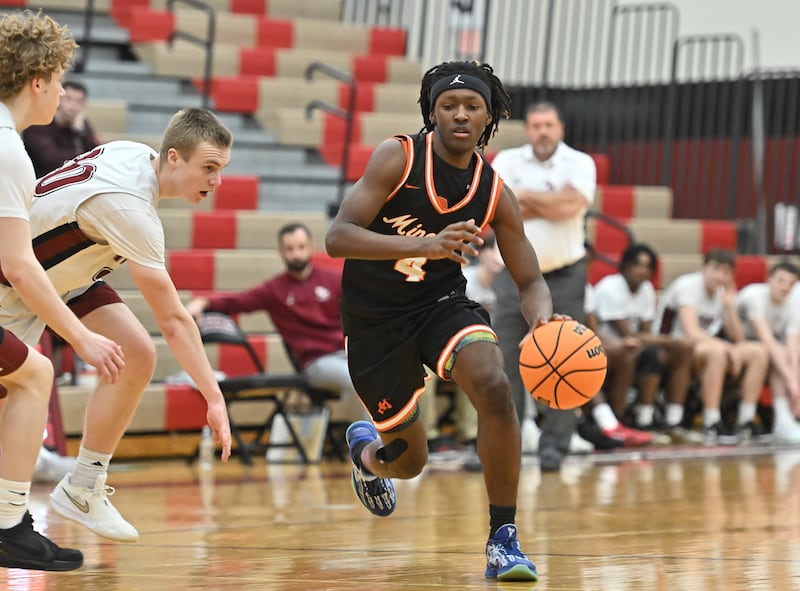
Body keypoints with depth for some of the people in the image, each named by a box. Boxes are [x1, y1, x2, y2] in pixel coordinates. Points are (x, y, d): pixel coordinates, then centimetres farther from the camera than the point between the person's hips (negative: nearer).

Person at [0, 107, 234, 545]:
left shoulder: (134, 153, -9)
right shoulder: (130, 208, -35)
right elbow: (172, 320, -33)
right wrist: (214, 398, -30)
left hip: (67, 273, 9)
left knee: (137, 357, -6)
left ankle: (82, 490, 2)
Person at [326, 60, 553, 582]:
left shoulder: (495, 193, -7)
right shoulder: (398, 157, -17)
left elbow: (530, 280, 0)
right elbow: (338, 238, -26)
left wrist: (542, 317, -25)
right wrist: (425, 245, -40)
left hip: (441, 302, 2)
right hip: (374, 318, -2)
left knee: (495, 387, -29)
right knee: (409, 461, 7)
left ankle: (503, 538, -18)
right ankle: (365, 449, 48)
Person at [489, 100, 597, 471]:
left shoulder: (579, 163, -1)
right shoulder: (507, 162, 4)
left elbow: (570, 205, -19)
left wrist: (524, 196, -7)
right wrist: (550, 204, -11)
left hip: (564, 277, -2)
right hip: (515, 275, 2)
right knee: (503, 362, -1)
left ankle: (554, 445, 5)